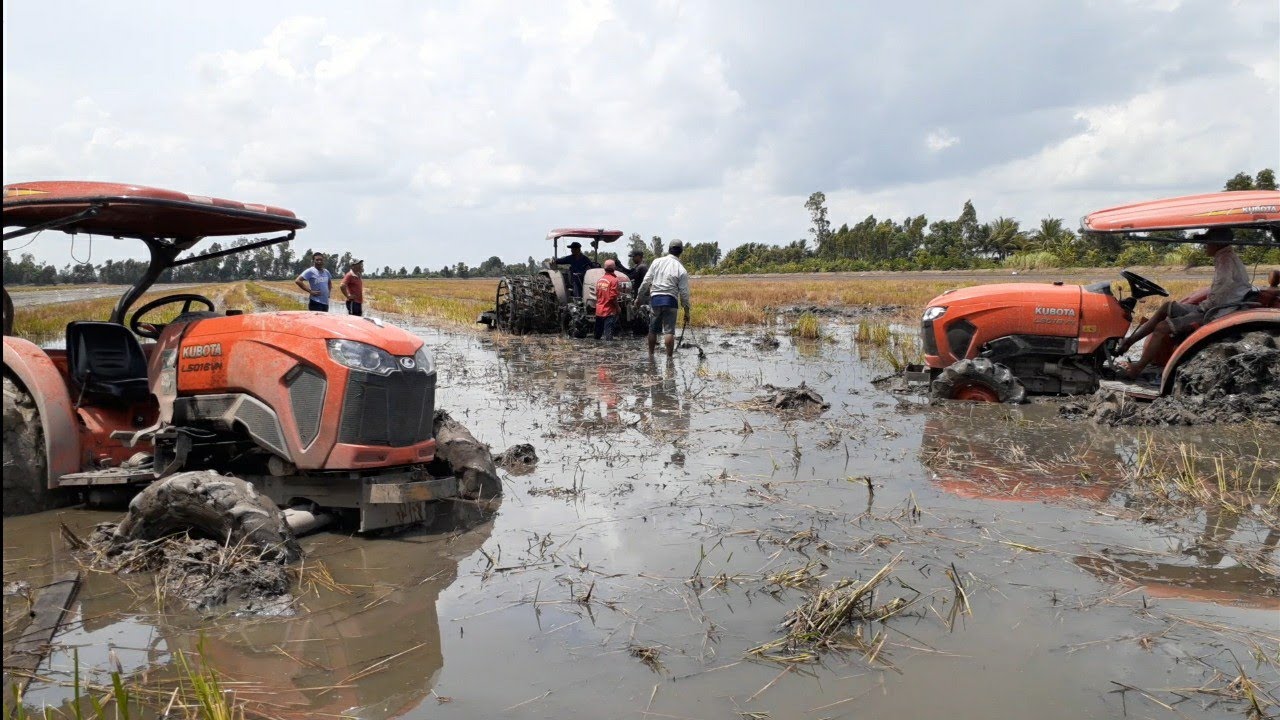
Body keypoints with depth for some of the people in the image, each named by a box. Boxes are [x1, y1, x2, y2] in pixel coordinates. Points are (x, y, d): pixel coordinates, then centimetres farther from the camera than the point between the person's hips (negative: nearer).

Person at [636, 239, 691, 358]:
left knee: (653, 329, 14)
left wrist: (639, 297, 15)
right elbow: (684, 293, -2)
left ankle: (650, 355, 23)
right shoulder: (681, 270, -3)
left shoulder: (657, 262, 3)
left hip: (655, 299, 2)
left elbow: (646, 282, 4)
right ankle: (669, 357, -9)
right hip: (670, 299, -2)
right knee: (669, 330, -4)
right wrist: (687, 312, 5)